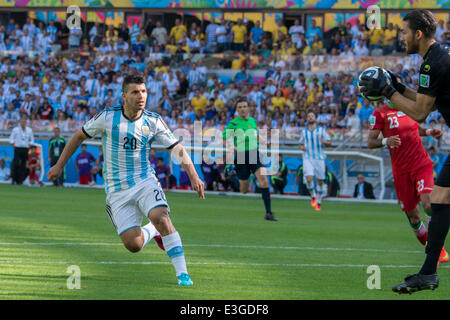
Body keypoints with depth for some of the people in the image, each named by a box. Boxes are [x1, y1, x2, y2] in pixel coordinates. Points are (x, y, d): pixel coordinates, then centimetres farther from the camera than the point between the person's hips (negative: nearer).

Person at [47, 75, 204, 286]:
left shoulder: (153, 121, -2)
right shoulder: (107, 117, -5)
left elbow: (177, 148, -3)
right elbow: (79, 136, 9)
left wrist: (193, 176, -16)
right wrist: (59, 165, 8)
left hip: (145, 182, 0)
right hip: (117, 191, 0)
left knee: (160, 218, -30)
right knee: (133, 245, -9)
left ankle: (182, 273, -22)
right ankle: (152, 231, 28)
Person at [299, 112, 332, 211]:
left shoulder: (321, 130, 4)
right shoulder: (304, 131, 10)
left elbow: (329, 143, 3)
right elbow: (301, 144, 21)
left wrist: (324, 141, -19)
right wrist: (302, 147, -2)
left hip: (319, 158, 0)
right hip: (307, 158, 0)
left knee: (320, 181, 2)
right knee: (309, 178, -19)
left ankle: (318, 202, 16)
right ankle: (313, 197, 4)